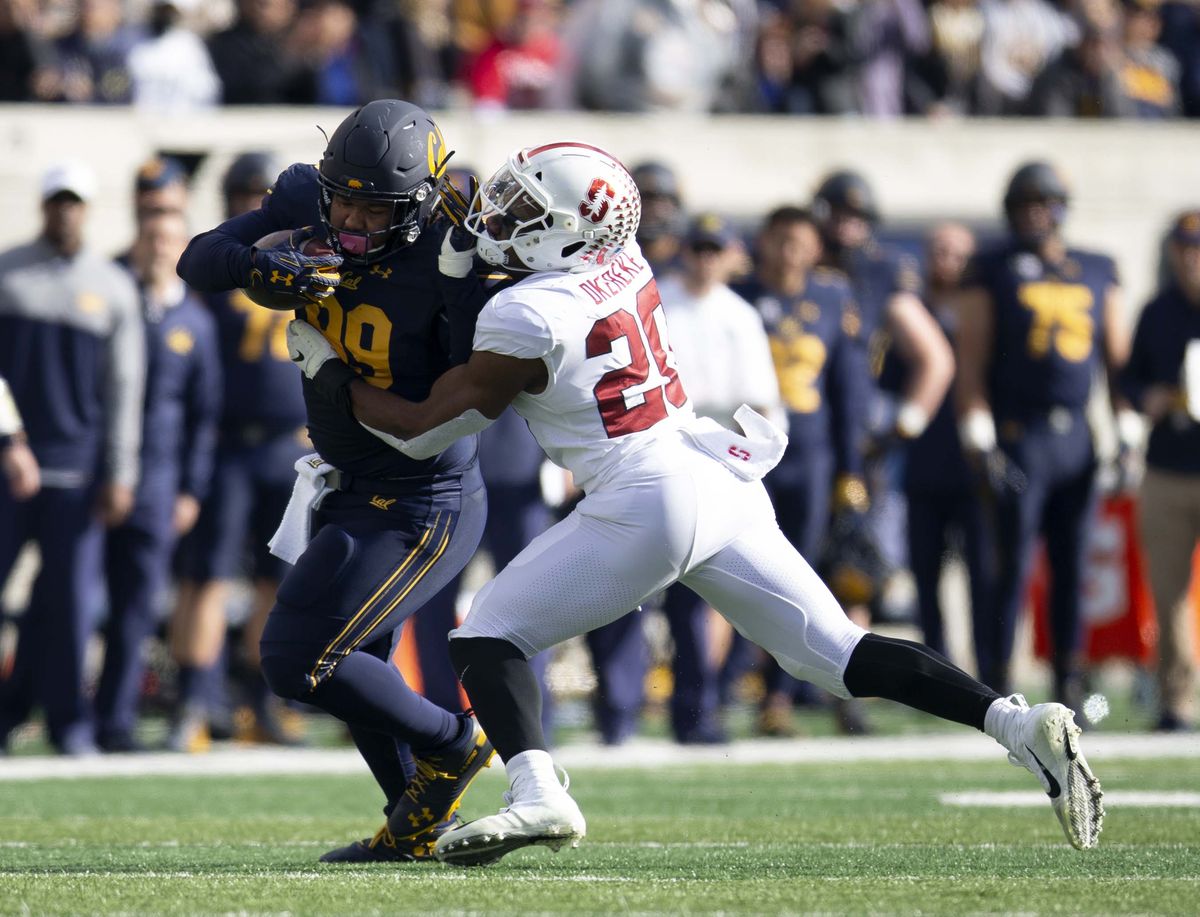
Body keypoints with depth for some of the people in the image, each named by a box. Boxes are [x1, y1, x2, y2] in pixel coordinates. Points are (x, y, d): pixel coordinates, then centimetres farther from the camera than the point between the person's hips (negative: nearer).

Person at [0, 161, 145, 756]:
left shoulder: (113, 288, 9)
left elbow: (124, 387, 8)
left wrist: (120, 476, 2)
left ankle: (68, 720, 6)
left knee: (70, 591, -2)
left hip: (77, 463, 0)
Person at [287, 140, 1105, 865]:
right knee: (841, 655, 8)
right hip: (725, 479, 8)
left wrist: (328, 370, 11)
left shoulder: (527, 317, -10)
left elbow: (424, 430, 0)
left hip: (648, 499, -8)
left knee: (490, 633, 2)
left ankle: (537, 795, -20)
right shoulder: (623, 263, 10)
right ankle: (1023, 725, -6)